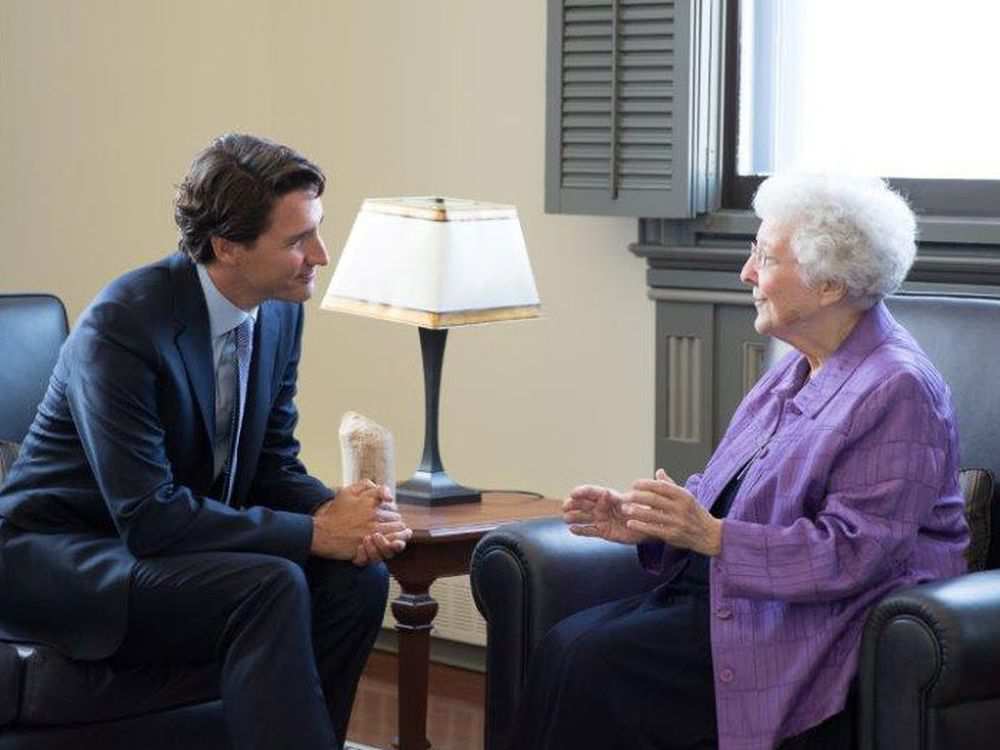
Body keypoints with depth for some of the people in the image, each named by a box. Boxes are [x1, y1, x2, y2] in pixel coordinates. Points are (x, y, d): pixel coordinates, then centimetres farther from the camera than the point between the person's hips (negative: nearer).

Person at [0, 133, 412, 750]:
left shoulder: (280, 311, -1)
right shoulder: (123, 324, -24)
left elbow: (274, 464, 7)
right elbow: (148, 516, -28)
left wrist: (339, 511, -15)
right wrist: (316, 532, -26)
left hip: (183, 537, 8)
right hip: (56, 556, -8)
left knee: (358, 578, -13)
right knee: (272, 588, -30)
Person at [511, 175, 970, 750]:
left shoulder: (897, 390, -15)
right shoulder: (798, 372, 16)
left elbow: (851, 553, -22)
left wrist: (711, 536, -26)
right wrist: (647, 523, 3)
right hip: (729, 591, 9)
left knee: (593, 662, -21)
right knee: (566, 645, -10)